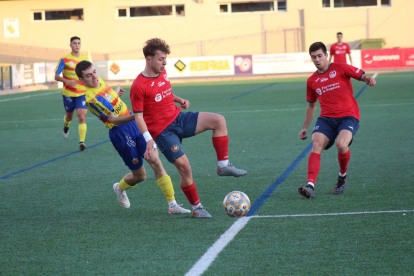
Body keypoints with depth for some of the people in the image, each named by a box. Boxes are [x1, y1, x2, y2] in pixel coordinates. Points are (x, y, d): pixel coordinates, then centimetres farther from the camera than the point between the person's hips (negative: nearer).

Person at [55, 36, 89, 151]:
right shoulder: (64, 59, -6)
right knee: (69, 116, 17)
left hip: (82, 93, 1)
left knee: (82, 117, -15)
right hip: (68, 93, 0)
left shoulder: (85, 59, 3)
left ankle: (82, 141, -14)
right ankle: (66, 125, 53)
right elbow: (56, 76, -8)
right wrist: (67, 81, -25)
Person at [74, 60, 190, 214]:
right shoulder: (92, 99, -22)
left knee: (156, 162, -6)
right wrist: (135, 116, -38)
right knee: (139, 176, 4)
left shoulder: (99, 82, 3)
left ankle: (172, 205, -6)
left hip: (134, 125, 7)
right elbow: (113, 120, -25)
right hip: (120, 133, -7)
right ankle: (119, 188, 40)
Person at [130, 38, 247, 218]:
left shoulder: (162, 72, 7)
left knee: (218, 120, -14)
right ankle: (197, 208, 7)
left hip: (179, 118, 7)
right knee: (185, 168, -12)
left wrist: (179, 100, 8)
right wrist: (148, 139, -24)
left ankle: (223, 166, -8)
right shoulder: (138, 86, -16)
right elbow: (138, 116, -13)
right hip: (162, 131, -7)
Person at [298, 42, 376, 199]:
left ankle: (342, 176, 1)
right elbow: (311, 105, 29)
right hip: (326, 118, 4)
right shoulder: (312, 81, 17)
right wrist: (305, 127, 27)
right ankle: (310, 186, -33)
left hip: (348, 116, -4)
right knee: (316, 145, -23)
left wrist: (368, 79, -24)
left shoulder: (340, 68, 4)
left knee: (341, 144, -30)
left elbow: (362, 76, 0)